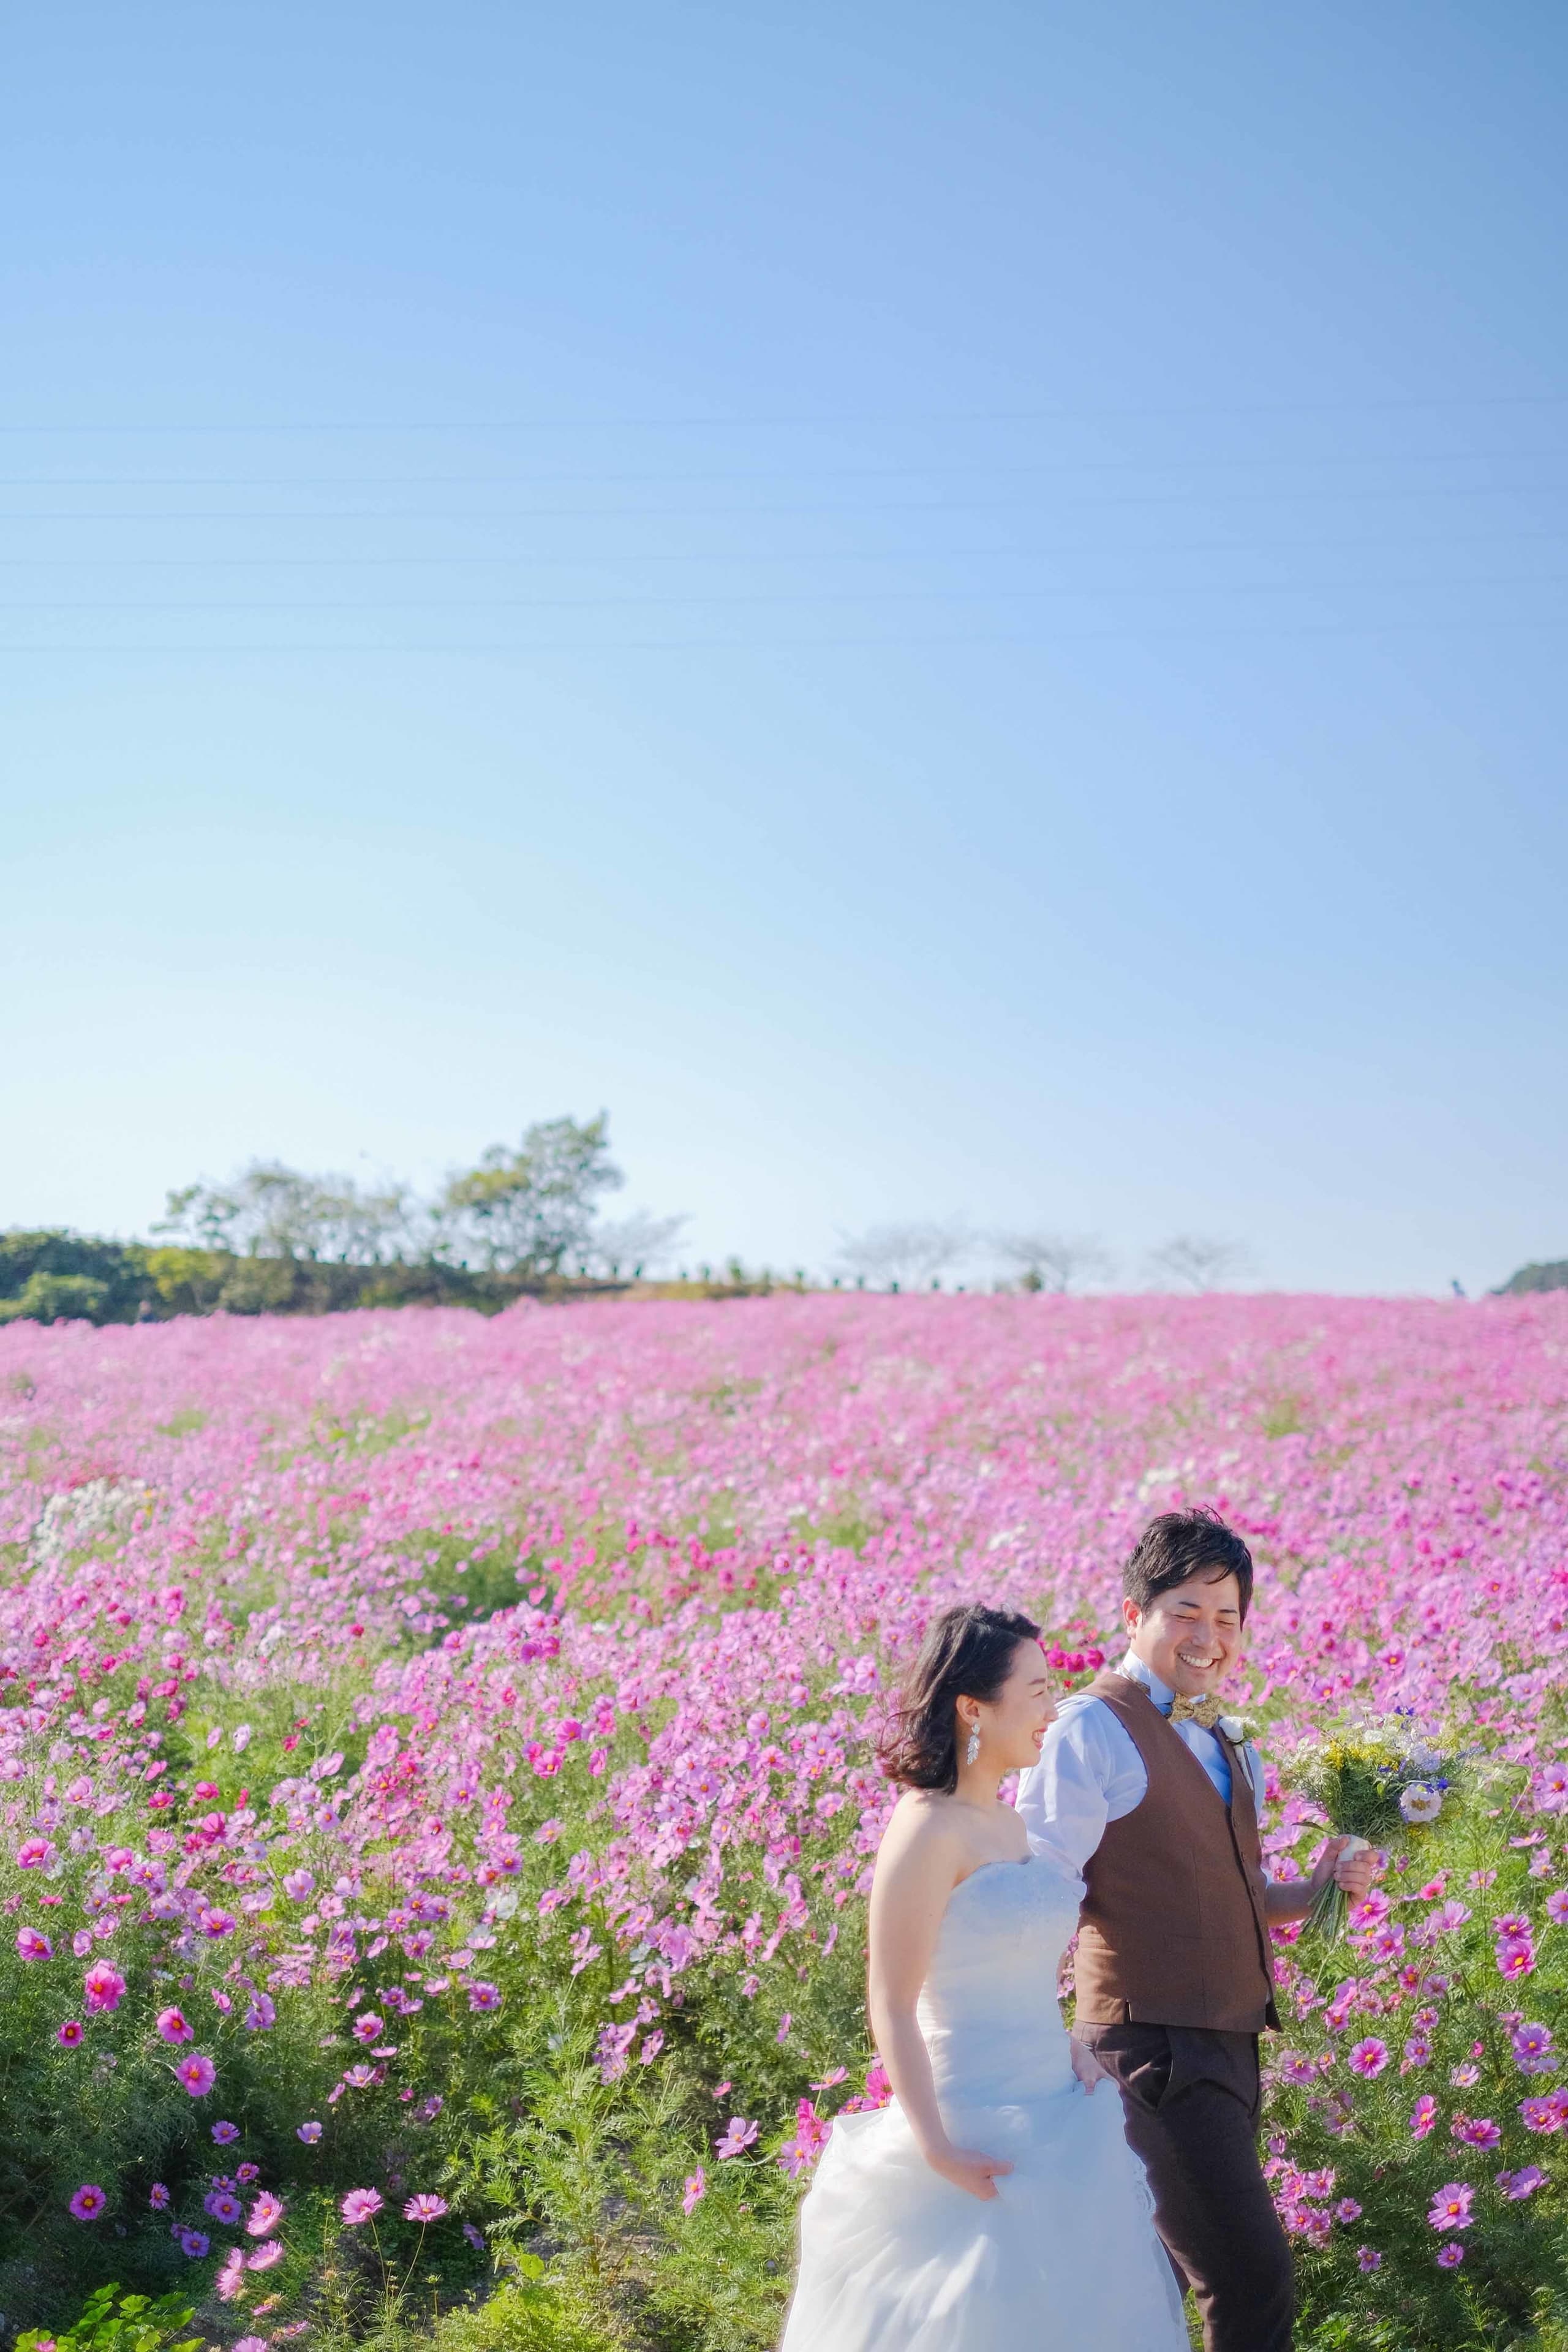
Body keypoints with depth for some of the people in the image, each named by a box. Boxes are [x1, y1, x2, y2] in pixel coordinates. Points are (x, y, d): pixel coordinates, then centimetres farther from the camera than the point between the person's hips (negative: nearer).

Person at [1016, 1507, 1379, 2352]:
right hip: (1156, 2055, -8)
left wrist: (1315, 1889, 4)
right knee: (1252, 2281, -9)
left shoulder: (1223, 1741, 14)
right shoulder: (1092, 1730, -13)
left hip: (1226, 2051, 9)